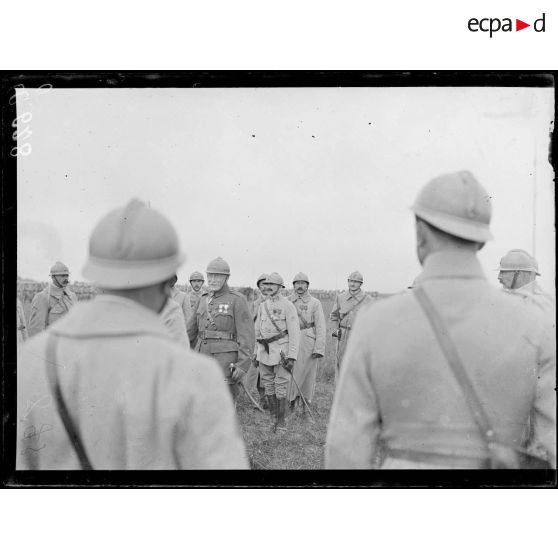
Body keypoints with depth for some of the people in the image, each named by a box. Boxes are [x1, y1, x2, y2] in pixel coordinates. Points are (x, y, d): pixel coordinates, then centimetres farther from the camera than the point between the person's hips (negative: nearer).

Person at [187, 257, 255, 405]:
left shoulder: (237, 300, -5)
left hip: (226, 361, -6)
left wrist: (243, 365, -18)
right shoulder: (204, 299, 14)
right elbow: (191, 329, 20)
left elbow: (247, 334, -10)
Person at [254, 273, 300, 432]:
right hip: (264, 351, 6)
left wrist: (292, 356, -16)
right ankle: (272, 418, 23)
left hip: (281, 350, -6)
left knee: (281, 387, -3)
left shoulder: (287, 305, -7)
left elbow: (294, 332, -11)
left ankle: (281, 422, 6)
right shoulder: (262, 306, 12)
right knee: (268, 386, 11)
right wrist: (256, 353, 16)